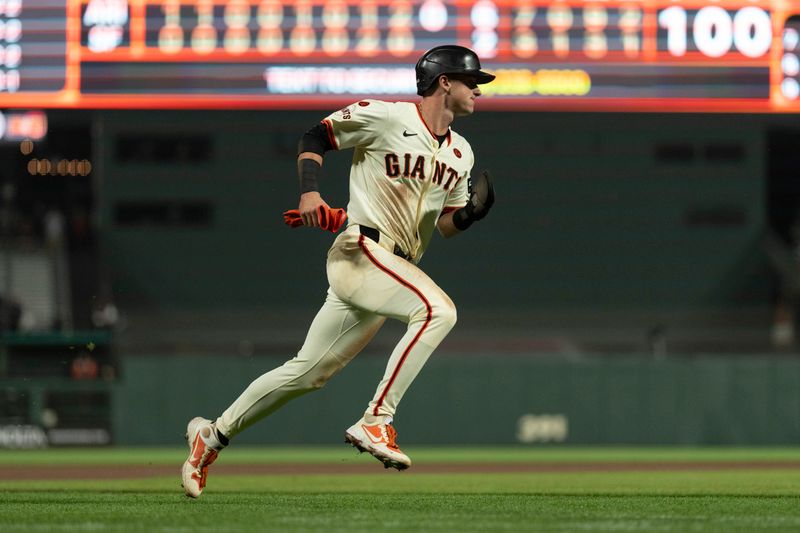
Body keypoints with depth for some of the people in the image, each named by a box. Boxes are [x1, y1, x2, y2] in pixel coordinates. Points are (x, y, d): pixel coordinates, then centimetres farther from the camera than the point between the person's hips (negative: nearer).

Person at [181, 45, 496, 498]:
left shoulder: (460, 153, 15)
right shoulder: (384, 118, -7)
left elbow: (446, 224, 20)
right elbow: (316, 137, 2)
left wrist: (469, 214, -3)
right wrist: (310, 192, -14)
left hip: (396, 270, 8)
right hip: (361, 251, -8)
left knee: (308, 372, 9)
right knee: (438, 309, -30)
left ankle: (214, 435, 20)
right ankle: (376, 422, -29)